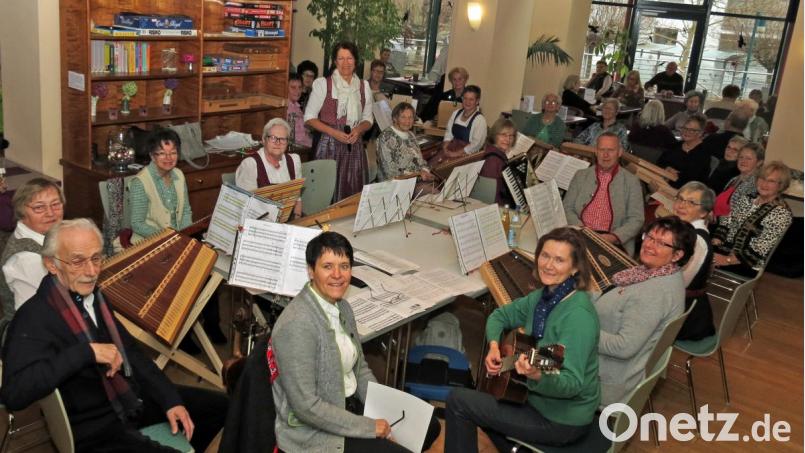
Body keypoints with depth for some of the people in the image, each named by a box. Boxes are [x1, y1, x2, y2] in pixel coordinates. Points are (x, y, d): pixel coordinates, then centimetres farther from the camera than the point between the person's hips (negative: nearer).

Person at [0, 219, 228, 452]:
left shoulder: (93, 295, 3)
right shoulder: (34, 318, -20)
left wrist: (170, 400, 2)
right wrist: (87, 352, -32)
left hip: (132, 398, 8)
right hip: (93, 427, -8)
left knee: (218, 406, 12)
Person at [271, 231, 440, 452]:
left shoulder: (341, 307, 1)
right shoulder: (296, 325, -27)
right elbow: (306, 406, -26)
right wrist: (369, 427, -19)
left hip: (351, 405, 9)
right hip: (314, 433, -8)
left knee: (429, 426, 10)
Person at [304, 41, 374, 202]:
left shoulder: (364, 86, 10)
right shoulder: (323, 84, -2)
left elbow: (368, 119, 16)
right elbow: (309, 117, -2)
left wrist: (358, 130, -6)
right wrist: (334, 132, -14)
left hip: (355, 146, 4)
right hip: (329, 145, -3)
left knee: (352, 194, 5)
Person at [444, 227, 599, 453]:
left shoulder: (578, 314, -26)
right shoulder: (543, 295, -1)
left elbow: (572, 384, -30)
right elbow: (501, 314, 12)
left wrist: (537, 376, -48)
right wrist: (494, 347, -6)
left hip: (563, 420, -8)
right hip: (539, 400, 8)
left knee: (457, 401, -7)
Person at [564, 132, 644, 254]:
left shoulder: (631, 181, 8)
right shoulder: (581, 175, 15)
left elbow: (636, 220, 3)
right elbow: (567, 208, 10)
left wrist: (614, 237, -14)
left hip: (614, 244, -2)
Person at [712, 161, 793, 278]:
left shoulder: (782, 214, -8)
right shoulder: (746, 199, 12)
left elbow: (759, 251, -14)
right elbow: (724, 224, 8)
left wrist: (727, 260, -19)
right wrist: (712, 246, -10)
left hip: (748, 266, -6)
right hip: (723, 251, 6)